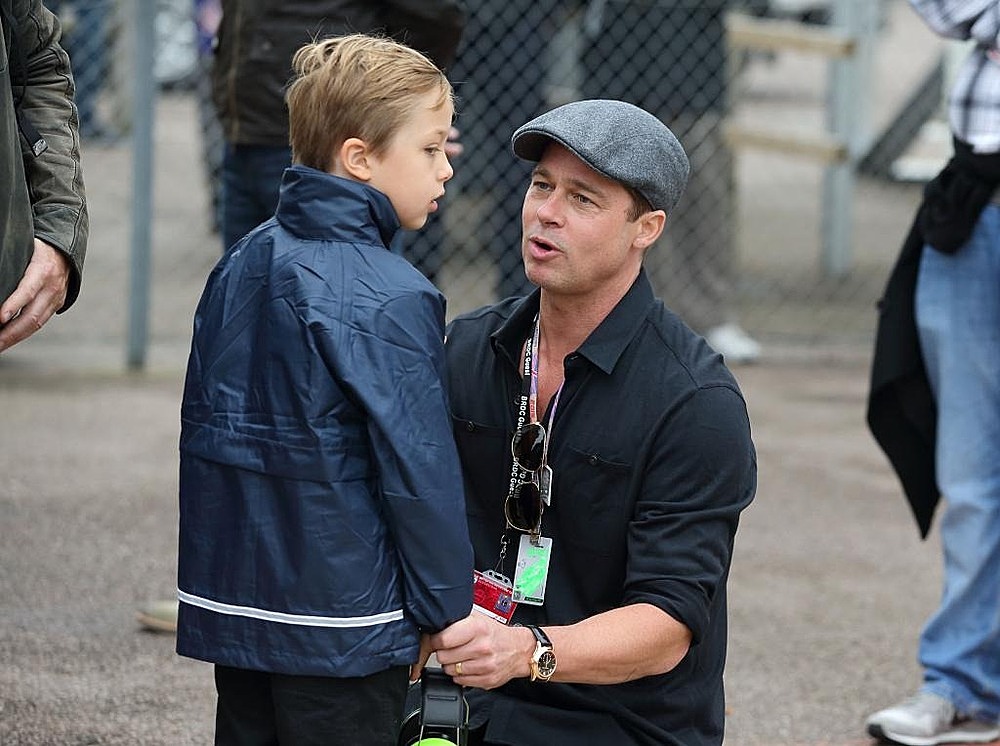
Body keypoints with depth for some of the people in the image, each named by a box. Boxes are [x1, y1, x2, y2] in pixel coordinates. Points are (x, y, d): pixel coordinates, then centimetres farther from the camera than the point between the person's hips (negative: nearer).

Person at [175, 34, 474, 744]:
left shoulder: (241, 264, 7)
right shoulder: (390, 300, -18)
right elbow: (418, 469, -17)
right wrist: (447, 611, -7)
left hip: (230, 605, 8)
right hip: (341, 630, -8)